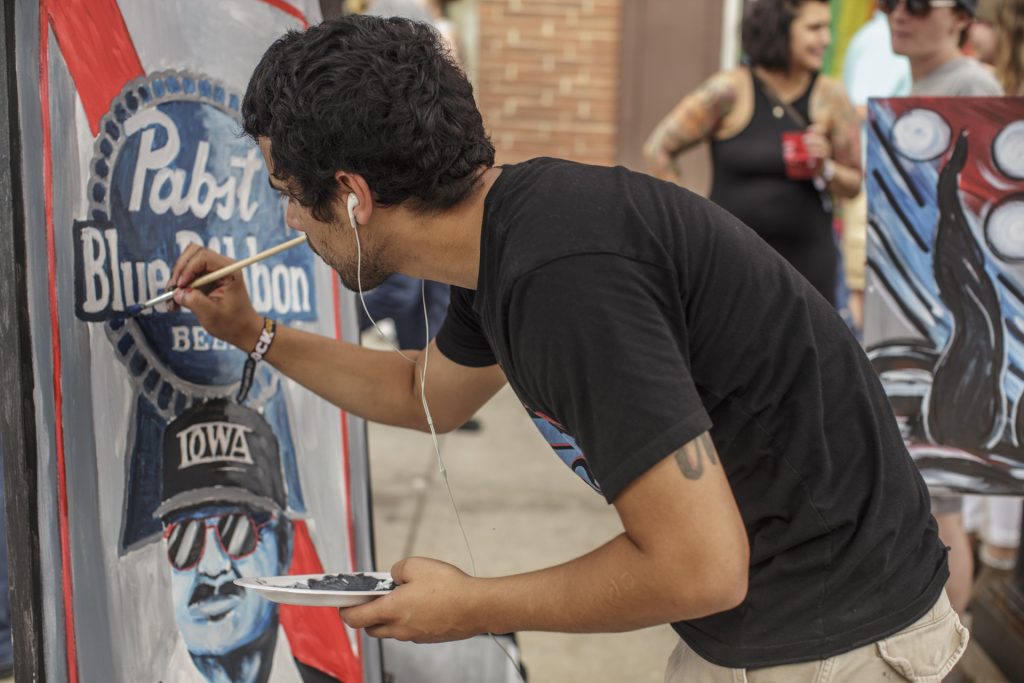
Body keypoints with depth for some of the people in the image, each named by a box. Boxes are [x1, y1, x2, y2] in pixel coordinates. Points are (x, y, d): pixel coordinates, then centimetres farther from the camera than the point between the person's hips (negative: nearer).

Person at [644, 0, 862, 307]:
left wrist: (825, 169, -14)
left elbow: (853, 184, 8)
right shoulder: (730, 90, -7)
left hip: (806, 260, 2)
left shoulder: (830, 97, 0)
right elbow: (658, 148, -3)